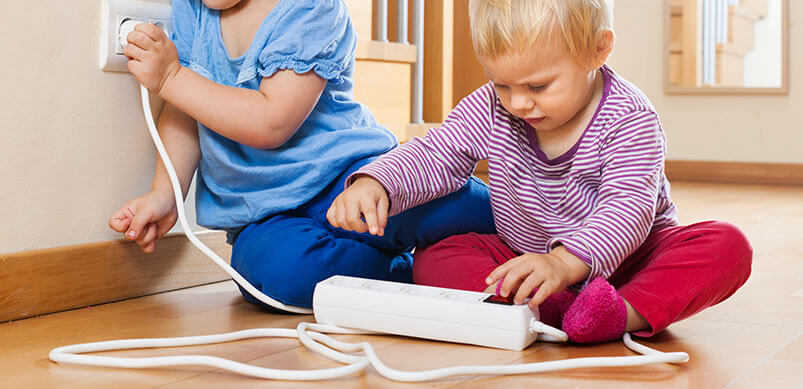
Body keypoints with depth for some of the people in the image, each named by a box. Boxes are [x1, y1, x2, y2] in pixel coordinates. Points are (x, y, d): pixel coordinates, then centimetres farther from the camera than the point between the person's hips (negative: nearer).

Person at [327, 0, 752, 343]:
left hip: (620, 257, -3)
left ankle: (631, 312, -50)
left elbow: (628, 208, -33)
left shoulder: (629, 120, -22)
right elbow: (435, 156, -5)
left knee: (727, 246, -27)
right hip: (526, 257, 3)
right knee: (431, 259, -20)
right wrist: (375, 182, -28)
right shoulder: (489, 109, -8)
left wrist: (567, 261, -52)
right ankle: (555, 309, -40)